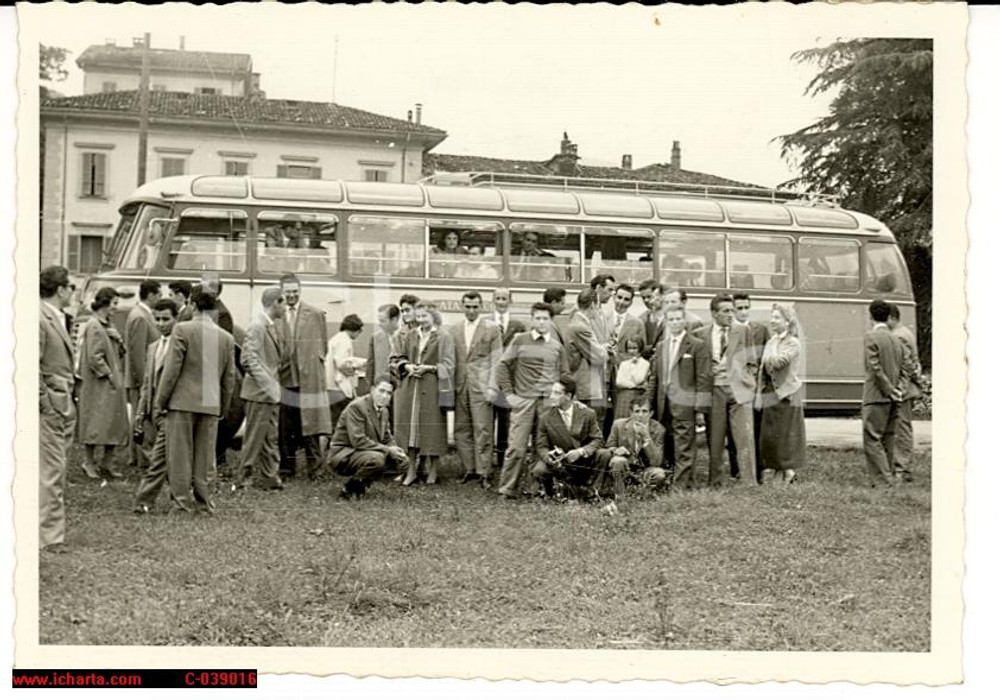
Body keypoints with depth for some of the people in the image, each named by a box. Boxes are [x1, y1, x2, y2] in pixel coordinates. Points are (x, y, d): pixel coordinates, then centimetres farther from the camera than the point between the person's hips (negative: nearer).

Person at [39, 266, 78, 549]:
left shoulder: (58, 319, 16)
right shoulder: (39, 319, -14)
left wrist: (68, 403, 14)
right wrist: (45, 403, -16)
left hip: (63, 406, 9)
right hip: (49, 406, -9)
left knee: (55, 470, 13)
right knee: (51, 472, -6)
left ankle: (51, 532, 19)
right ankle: (49, 536, -1)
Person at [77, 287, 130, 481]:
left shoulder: (108, 325, 14)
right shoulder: (93, 326, -13)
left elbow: (118, 352, 17)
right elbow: (94, 357, -18)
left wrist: (118, 340, -3)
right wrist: (109, 375, -16)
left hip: (114, 382, 9)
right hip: (99, 384, -9)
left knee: (115, 422, 9)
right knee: (96, 421, -2)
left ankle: (106, 463, 16)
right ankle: (90, 462, 9)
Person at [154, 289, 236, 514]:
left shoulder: (182, 330, -7)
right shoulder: (226, 338, 6)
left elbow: (171, 369, -9)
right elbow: (230, 378, 11)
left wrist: (159, 402, -2)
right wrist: (221, 408, 21)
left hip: (183, 402, -4)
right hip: (211, 404, 4)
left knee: (180, 454, 4)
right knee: (205, 456, 11)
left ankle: (183, 501, 6)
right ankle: (204, 502, 15)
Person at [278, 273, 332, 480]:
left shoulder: (315, 315, 6)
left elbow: (323, 346, 11)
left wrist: (315, 363, 4)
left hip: (309, 377, -1)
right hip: (285, 376, 1)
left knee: (310, 423, -2)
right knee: (285, 427, 3)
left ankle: (313, 467, 3)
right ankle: (286, 468, 11)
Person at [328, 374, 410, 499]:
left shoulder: (384, 410, 8)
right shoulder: (356, 407, -19)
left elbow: (387, 439, 14)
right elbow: (358, 441, -27)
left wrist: (396, 450, -10)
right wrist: (388, 450, -26)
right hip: (343, 455, -9)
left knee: (400, 461, 0)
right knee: (376, 459, -34)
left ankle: (361, 484, 9)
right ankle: (349, 489, -12)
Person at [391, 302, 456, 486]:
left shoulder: (443, 338, 0)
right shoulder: (410, 336, 12)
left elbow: (447, 364, -4)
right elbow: (400, 358, 17)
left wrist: (428, 367, -15)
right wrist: (407, 366, -4)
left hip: (432, 387, -4)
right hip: (410, 387, 4)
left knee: (432, 427, -1)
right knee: (410, 426, 2)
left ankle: (433, 471, 9)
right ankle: (411, 470, 9)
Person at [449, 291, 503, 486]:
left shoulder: (492, 329, 1)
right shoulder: (454, 329, 12)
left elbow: (496, 359, -1)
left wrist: (492, 387, -9)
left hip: (481, 386, -4)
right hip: (460, 385, 4)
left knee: (483, 430, -6)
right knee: (461, 430, 5)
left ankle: (484, 473, -2)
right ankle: (468, 469, 13)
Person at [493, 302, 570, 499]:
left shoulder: (557, 347, 13)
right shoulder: (520, 340, 7)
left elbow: (565, 376, 18)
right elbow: (503, 366, 6)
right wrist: (508, 393, 0)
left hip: (549, 402, 2)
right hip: (523, 401, -2)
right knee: (517, 447, -8)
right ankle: (507, 488, 0)